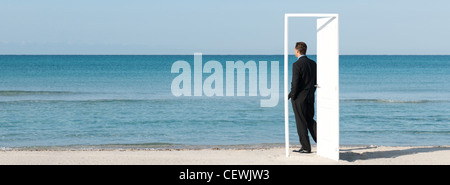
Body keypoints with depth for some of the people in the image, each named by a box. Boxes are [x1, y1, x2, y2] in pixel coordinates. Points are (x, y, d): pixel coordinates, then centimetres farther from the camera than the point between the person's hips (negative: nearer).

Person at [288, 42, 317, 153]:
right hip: (310, 97, 7)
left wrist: (292, 96, -7)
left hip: (299, 98, -7)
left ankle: (305, 147, 4)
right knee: (310, 120, 17)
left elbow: (295, 83, -19)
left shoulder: (297, 65, -15)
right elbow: (316, 81, 11)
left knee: (301, 123, 1)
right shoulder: (313, 63, 7)